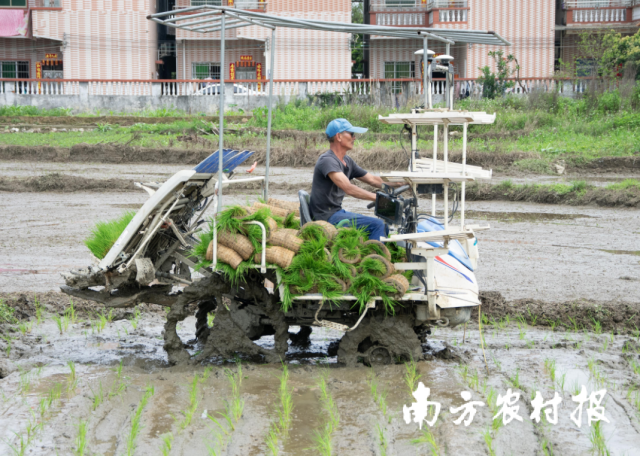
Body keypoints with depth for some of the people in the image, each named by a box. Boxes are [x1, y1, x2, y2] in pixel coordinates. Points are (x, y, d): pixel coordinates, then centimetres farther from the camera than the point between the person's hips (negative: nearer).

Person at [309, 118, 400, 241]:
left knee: (383, 228, 10)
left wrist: (403, 183, 11)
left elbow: (373, 180, 19)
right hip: (327, 216, -10)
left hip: (338, 212, 10)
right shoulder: (327, 161, -18)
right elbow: (349, 188, -29)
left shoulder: (347, 161, 13)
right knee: (377, 225, -19)